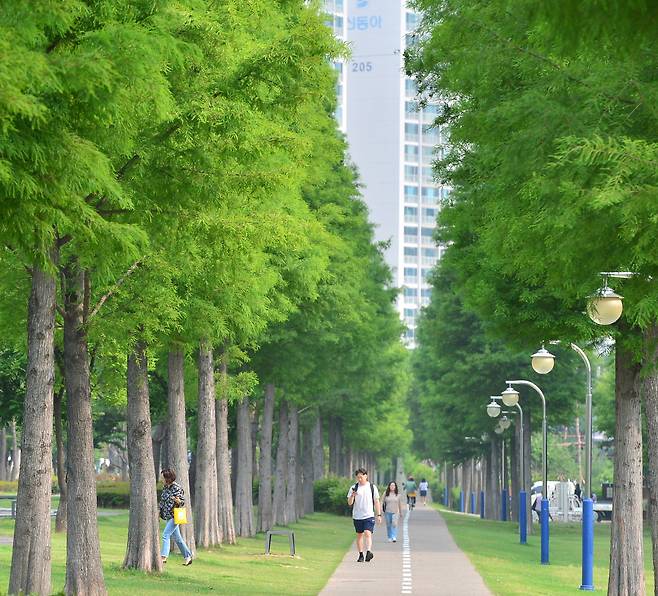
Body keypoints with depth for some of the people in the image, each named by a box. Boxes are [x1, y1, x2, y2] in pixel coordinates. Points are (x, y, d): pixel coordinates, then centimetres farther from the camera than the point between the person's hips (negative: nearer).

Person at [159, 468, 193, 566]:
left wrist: (178, 501, -31)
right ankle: (188, 556, 22)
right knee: (177, 538, 13)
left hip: (175, 516, -9)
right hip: (168, 517, 9)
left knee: (165, 535, -17)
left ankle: (163, 556, -20)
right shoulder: (165, 488, 10)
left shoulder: (177, 488, -13)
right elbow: (162, 501, 19)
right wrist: (159, 513, 14)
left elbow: (183, 502, -10)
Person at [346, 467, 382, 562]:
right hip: (357, 516, 2)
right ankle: (361, 555, 14)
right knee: (359, 535, 8)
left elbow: (376, 502, 10)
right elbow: (349, 503, 1)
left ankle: (369, 552, -29)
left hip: (369, 515, -2)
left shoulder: (372, 487, 5)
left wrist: (379, 515, 5)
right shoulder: (353, 488, 4)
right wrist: (352, 496, -19)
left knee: (368, 533, -17)